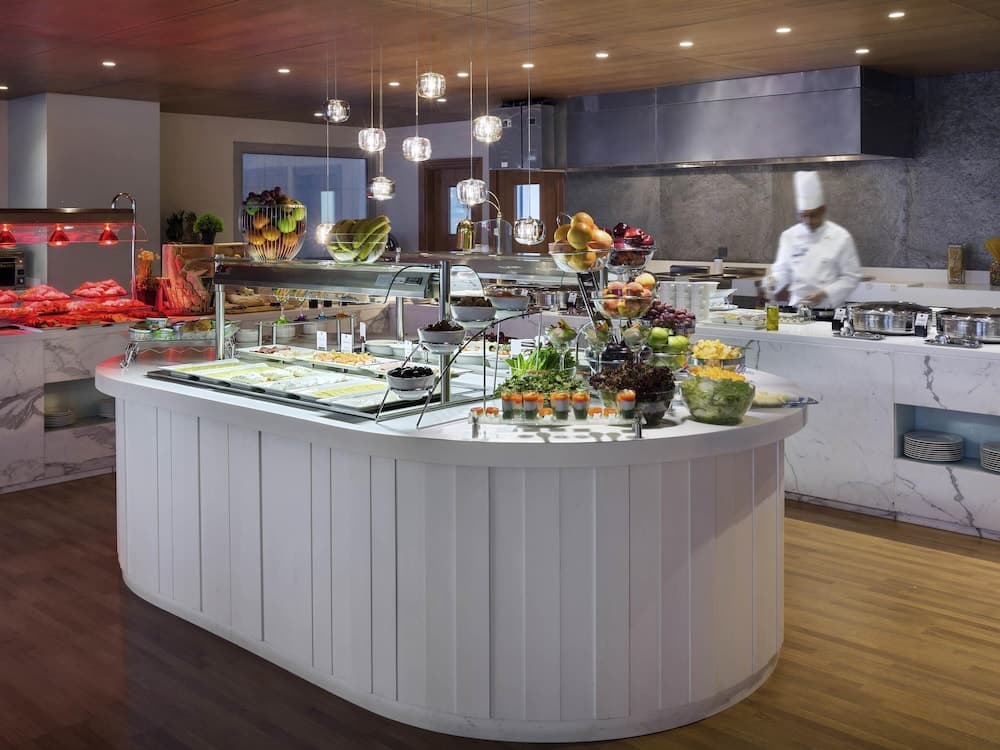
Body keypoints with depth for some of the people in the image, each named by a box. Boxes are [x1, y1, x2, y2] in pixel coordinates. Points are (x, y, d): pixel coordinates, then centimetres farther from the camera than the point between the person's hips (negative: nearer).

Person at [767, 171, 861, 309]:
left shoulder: (841, 237, -1)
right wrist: (774, 281, -6)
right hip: (796, 307, 2)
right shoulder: (789, 236, 7)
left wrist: (825, 294, -12)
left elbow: (851, 277, 0)